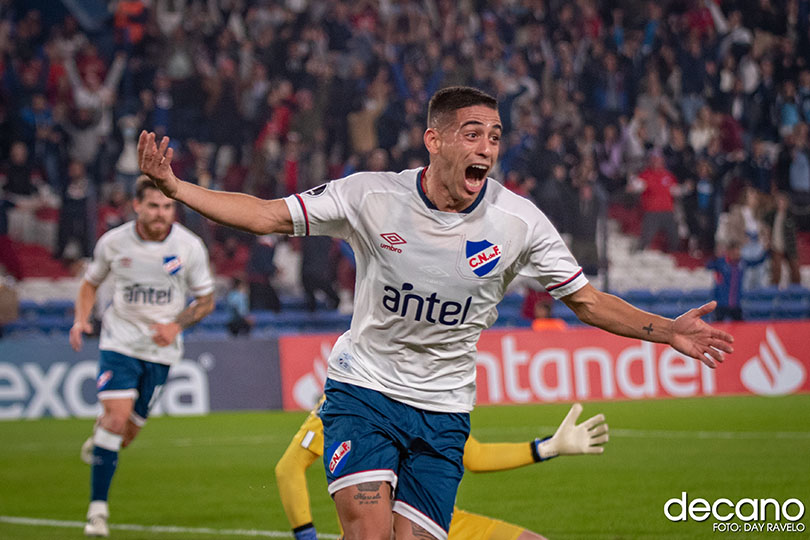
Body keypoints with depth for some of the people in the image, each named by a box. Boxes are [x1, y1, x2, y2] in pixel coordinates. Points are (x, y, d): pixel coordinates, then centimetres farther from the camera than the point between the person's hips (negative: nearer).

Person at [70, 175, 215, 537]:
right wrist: (81, 319, -7)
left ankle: (98, 438, 43)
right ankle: (98, 508, -11)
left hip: (161, 348, 1)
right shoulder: (113, 242, -7)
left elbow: (205, 300, 3)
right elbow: (91, 282, 11)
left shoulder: (189, 246, -7)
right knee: (117, 416, -19)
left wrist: (176, 326, -15)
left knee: (127, 433, 4)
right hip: (120, 341, -1)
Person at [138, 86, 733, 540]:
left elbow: (587, 299, 1)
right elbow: (268, 215, -5)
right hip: (364, 389, -2)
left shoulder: (518, 220, -8)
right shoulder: (371, 195, -11)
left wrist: (668, 331, -11)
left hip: (443, 411, 2)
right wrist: (173, 186, -15)